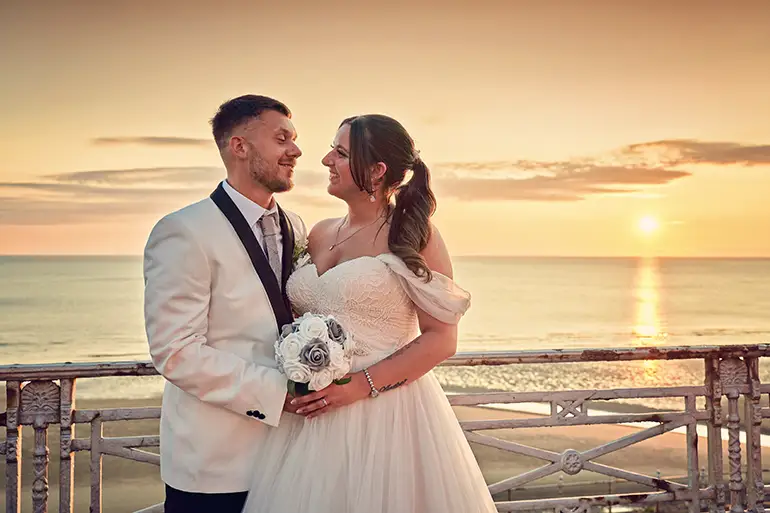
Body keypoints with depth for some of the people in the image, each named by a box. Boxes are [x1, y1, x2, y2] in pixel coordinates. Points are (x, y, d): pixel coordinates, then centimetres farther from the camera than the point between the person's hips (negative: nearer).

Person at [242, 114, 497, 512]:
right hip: (314, 415, 5)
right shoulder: (320, 234, 10)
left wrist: (362, 385, -18)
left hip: (385, 416, -5)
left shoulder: (412, 234, -6)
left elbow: (442, 339, -10)